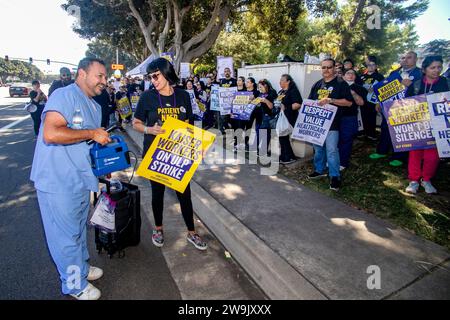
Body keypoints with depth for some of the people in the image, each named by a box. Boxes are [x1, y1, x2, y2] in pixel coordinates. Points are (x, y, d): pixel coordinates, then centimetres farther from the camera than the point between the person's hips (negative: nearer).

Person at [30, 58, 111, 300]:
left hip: (80, 180, 9)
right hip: (58, 182, -9)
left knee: (78, 230, 23)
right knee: (67, 235, 7)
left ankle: (81, 268, 43)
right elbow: (50, 134, -28)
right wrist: (92, 133, -22)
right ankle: (75, 285, 25)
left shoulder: (95, 107, 14)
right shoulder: (65, 95, -16)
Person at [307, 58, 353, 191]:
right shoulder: (317, 84, 15)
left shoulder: (341, 84, -1)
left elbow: (349, 102, -8)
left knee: (331, 150, -9)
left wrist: (331, 100, -17)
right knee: (318, 148, 14)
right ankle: (319, 170, 29)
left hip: (332, 123, -5)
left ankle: (335, 176, 0)